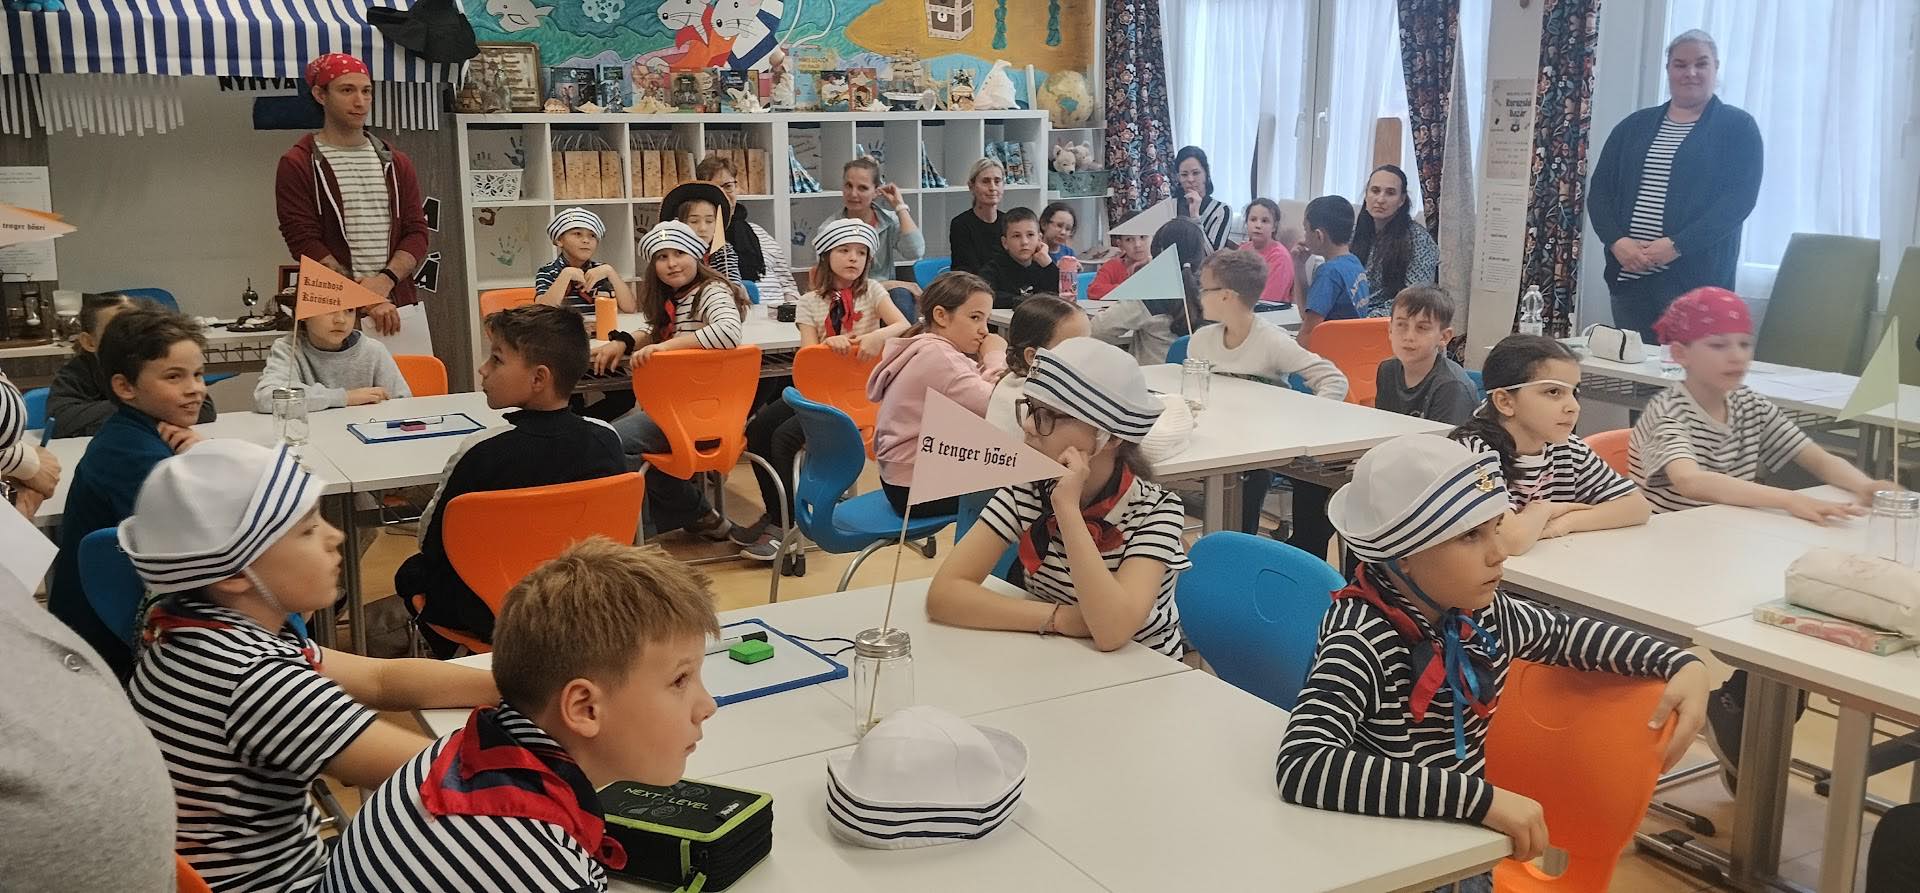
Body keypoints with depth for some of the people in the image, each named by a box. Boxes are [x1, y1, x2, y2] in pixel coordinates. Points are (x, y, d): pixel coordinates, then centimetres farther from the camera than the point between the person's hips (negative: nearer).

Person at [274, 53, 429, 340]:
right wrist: (366, 298, -16)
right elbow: (305, 243, -7)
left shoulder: (396, 164, 15)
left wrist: (386, 279, -12)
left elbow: (417, 233, 8)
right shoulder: (297, 165, 2)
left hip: (401, 307, 4)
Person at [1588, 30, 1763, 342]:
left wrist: (1676, 246, -18)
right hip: (1629, 275, 4)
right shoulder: (1635, 126, 16)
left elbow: (1740, 197, -7)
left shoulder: (1738, 127, 4)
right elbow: (1600, 188, 11)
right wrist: (1617, 241, -8)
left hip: (1697, 278, -4)